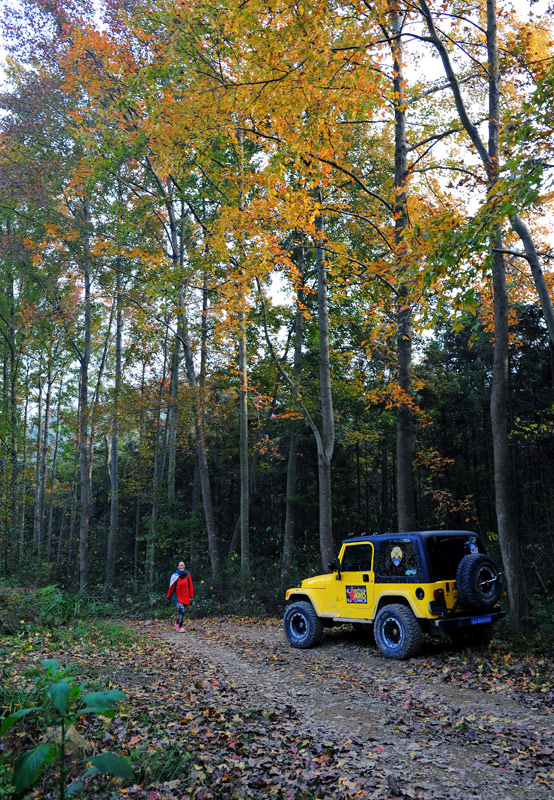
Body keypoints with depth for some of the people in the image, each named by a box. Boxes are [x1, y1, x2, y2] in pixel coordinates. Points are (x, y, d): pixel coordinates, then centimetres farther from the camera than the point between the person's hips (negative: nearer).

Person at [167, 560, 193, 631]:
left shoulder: (187, 574, -1)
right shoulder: (175, 576, -11)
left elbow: (190, 585, 6)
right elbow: (171, 587, -2)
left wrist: (191, 595, 7)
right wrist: (169, 596, 7)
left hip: (185, 597, 4)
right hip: (177, 596, -4)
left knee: (180, 611, 14)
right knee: (181, 609, -20)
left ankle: (177, 624, 37)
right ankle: (180, 626, -10)